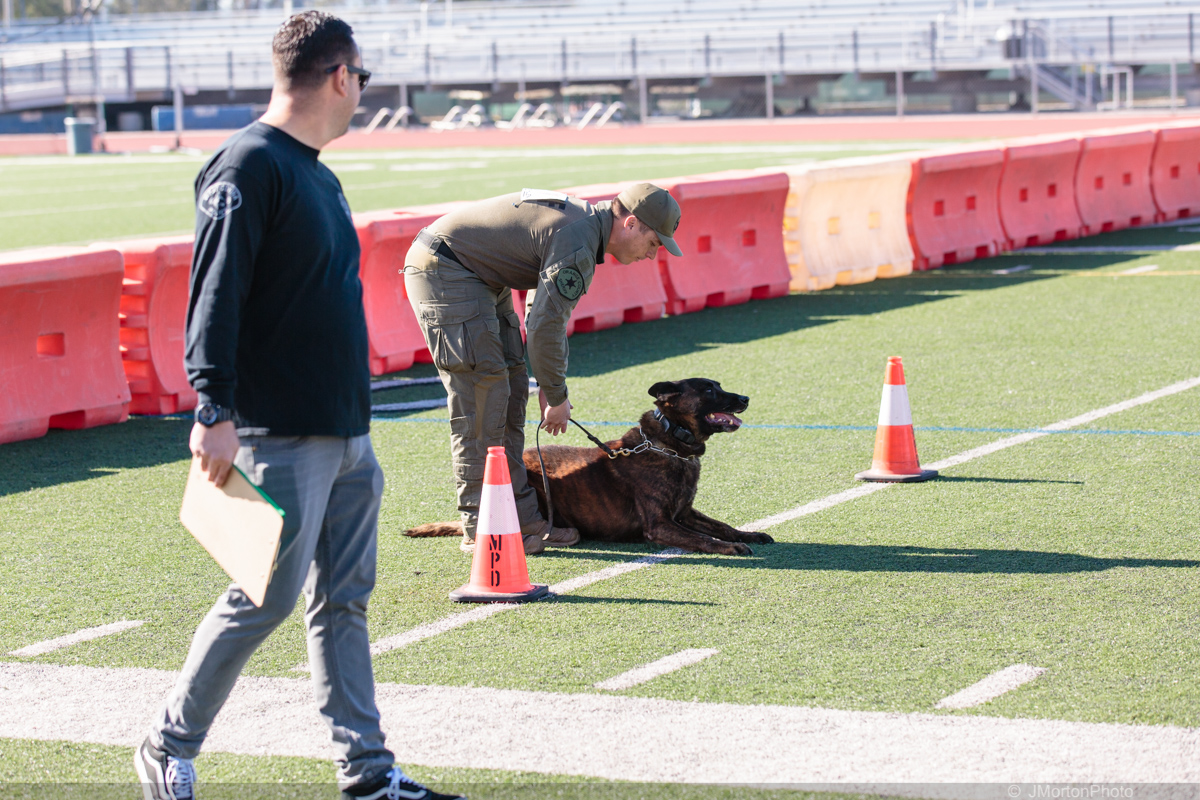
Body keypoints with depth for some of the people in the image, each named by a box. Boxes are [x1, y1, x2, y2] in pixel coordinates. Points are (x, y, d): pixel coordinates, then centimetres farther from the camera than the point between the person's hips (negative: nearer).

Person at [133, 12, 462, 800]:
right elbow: (216, 296, -19)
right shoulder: (249, 166, -12)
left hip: (346, 431, 9)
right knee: (266, 596, -5)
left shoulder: (316, 174, 16)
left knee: (345, 599, 10)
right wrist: (215, 412, -24)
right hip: (282, 435, -9)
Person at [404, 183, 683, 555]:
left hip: (479, 276, 11)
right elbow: (544, 328, -23)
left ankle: (521, 517, 10)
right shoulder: (577, 246, -23)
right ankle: (480, 530, -8)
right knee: (482, 396, -12)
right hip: (443, 270, -11)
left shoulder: (585, 219, 9)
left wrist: (549, 383, 16)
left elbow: (548, 306, 18)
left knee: (511, 388, 9)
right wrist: (557, 396, -10)